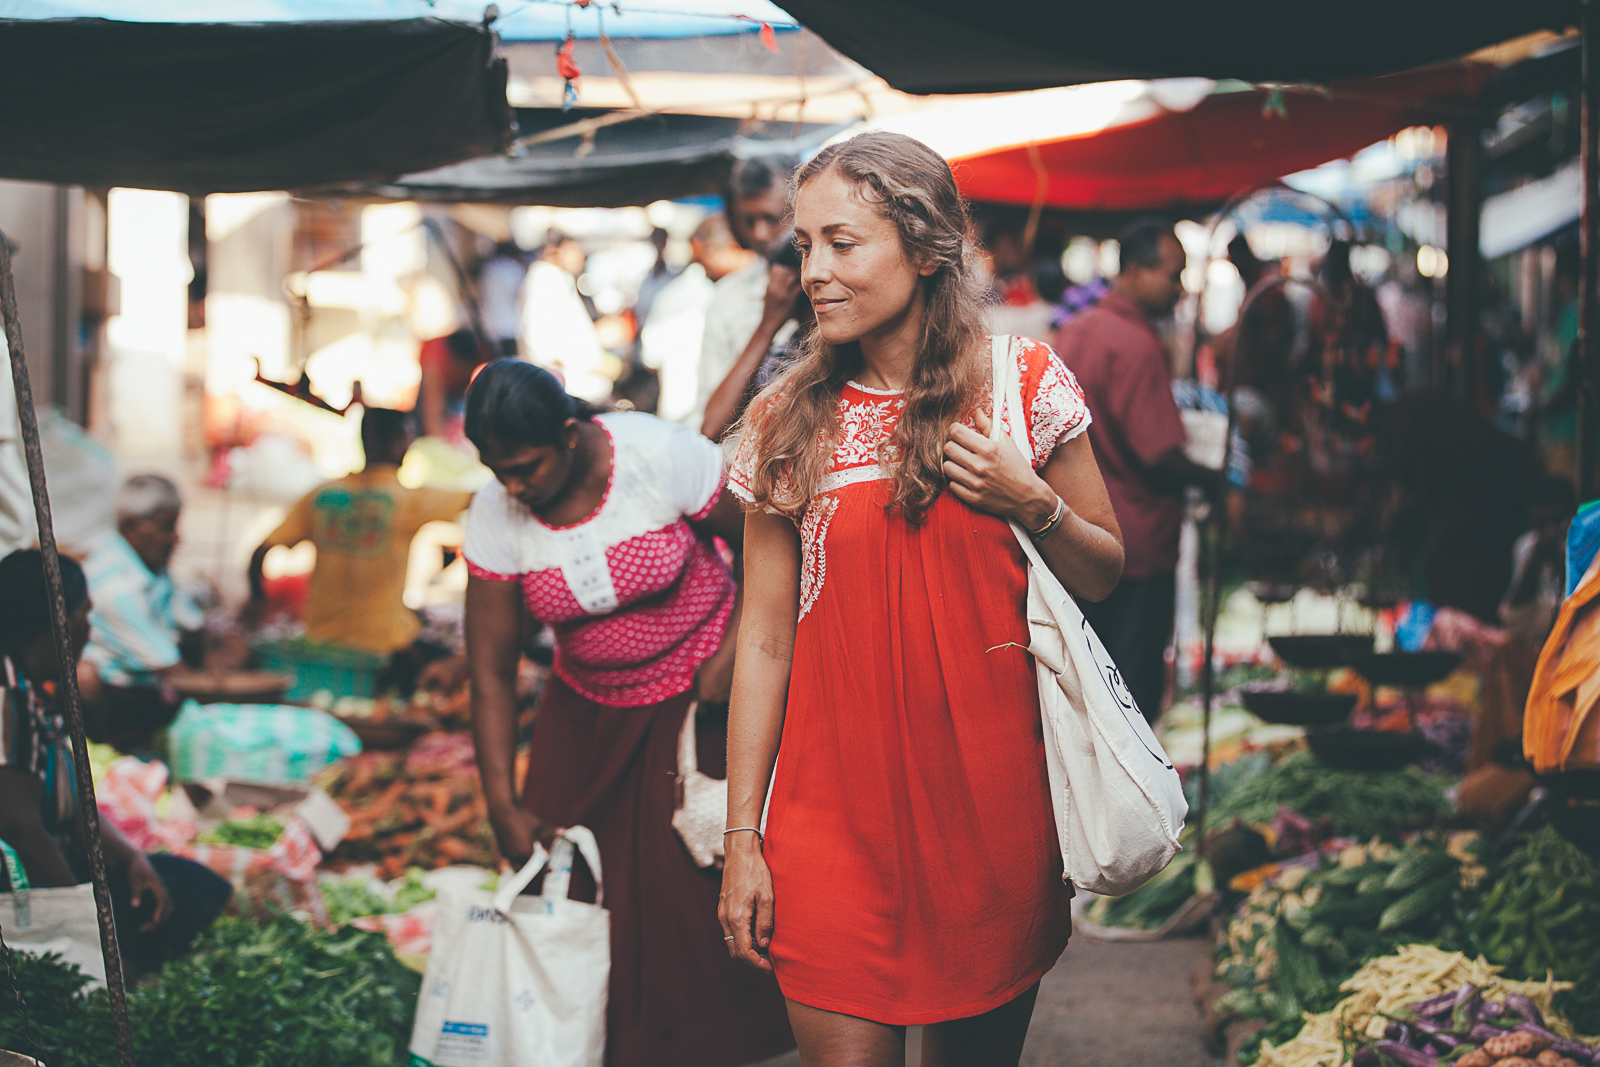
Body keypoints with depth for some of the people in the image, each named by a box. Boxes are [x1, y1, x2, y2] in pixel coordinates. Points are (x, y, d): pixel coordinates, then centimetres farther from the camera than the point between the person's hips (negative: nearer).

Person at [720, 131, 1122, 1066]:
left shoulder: (1025, 384, -1)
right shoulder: (786, 421, 1)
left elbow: (1104, 576, 8)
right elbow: (765, 637, 3)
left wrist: (1031, 503, -13)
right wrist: (742, 837, 1)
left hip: (994, 803, 0)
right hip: (836, 806, 0)